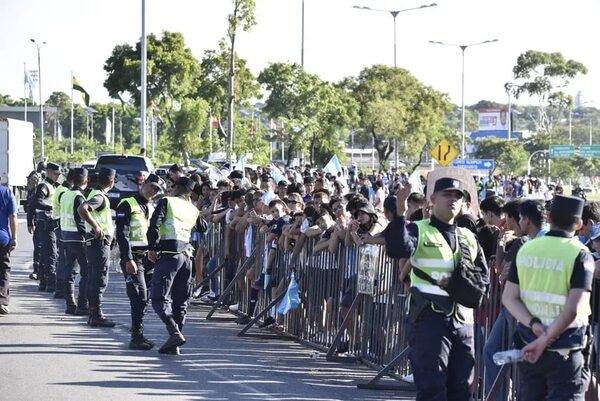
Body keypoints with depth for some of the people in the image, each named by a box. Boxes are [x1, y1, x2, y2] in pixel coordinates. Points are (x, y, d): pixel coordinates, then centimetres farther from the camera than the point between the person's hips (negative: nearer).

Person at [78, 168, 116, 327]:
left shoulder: (95, 193, 13)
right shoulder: (100, 197, -17)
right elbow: (82, 209, -33)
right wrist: (96, 227, -29)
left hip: (94, 241, 10)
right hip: (100, 241, -10)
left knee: (93, 278, 13)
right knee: (100, 279, -7)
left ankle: (94, 314, 19)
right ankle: (96, 315, -7)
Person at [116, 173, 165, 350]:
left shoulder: (152, 208, 19)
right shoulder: (127, 205, -5)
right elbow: (122, 234, -13)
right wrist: (128, 260, -20)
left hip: (149, 257, 7)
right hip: (133, 258, -7)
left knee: (144, 298, 6)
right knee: (139, 297, -14)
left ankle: (137, 335, 13)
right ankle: (137, 337, -13)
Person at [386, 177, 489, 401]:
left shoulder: (468, 238, 17)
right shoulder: (419, 230, 0)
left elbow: (483, 275, 20)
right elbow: (398, 249, -21)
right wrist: (400, 215, -35)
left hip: (463, 319, 6)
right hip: (429, 318, -6)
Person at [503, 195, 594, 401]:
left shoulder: (526, 249, 4)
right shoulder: (580, 255, -12)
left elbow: (509, 297, -1)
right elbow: (573, 310, -21)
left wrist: (534, 324, -11)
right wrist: (545, 341, -15)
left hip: (528, 347, 5)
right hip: (565, 351, -5)